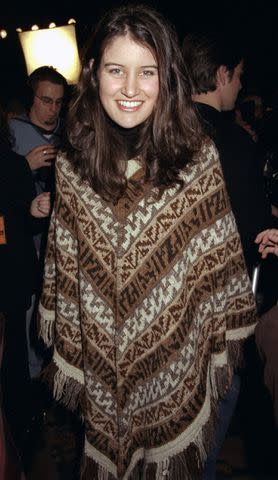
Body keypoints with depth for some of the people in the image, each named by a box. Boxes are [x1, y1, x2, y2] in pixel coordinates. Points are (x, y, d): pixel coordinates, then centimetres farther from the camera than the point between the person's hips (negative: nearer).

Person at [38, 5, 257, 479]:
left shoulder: (198, 159, -14)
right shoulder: (72, 165, -7)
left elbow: (220, 264, -6)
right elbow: (62, 270, 1)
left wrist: (223, 338, -3)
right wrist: (63, 349, 4)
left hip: (176, 357, -1)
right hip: (102, 363, 2)